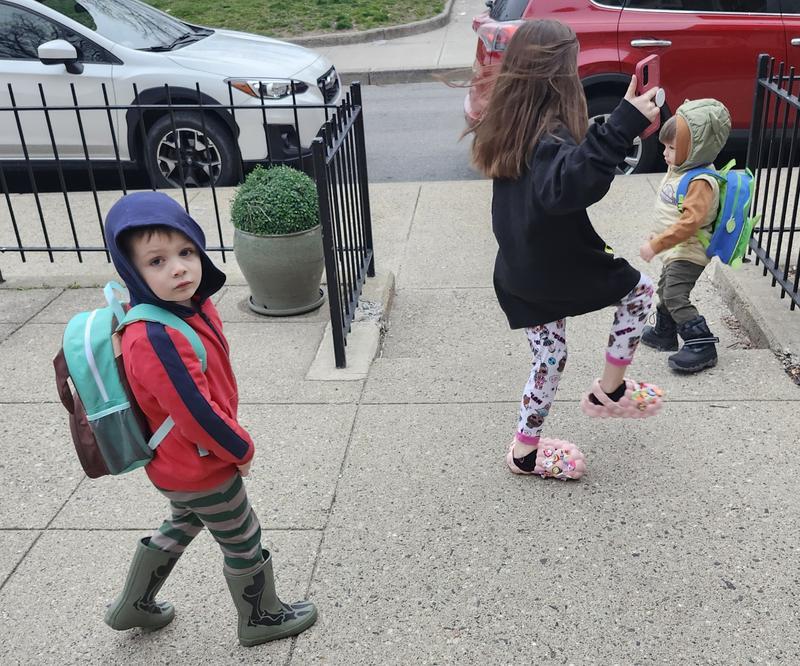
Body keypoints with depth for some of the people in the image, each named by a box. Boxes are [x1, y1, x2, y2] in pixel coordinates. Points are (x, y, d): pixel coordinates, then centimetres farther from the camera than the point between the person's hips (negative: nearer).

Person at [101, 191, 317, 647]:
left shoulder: (193, 304, -6)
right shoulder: (157, 340, -35)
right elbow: (196, 413, -31)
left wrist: (232, 443, 10)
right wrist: (241, 449, -15)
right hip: (202, 469, -9)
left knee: (184, 524, 32)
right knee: (243, 543, 14)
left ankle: (134, 605, 51)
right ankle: (262, 618, 40)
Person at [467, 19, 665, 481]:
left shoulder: (508, 123, 2)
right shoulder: (549, 133, -24)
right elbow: (569, 185, -45)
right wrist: (624, 124, -48)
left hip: (521, 274, 8)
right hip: (556, 272, -8)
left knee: (549, 358, 22)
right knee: (639, 289, 16)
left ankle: (526, 451, 33)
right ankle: (609, 390, 23)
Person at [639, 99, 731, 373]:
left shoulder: (700, 182, -27)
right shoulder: (679, 169, 5)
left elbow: (690, 223, -33)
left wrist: (656, 245, -30)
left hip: (687, 252, -11)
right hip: (674, 250, 11)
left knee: (676, 297, -15)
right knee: (666, 290, 23)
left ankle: (702, 347, -9)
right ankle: (664, 334, 42)